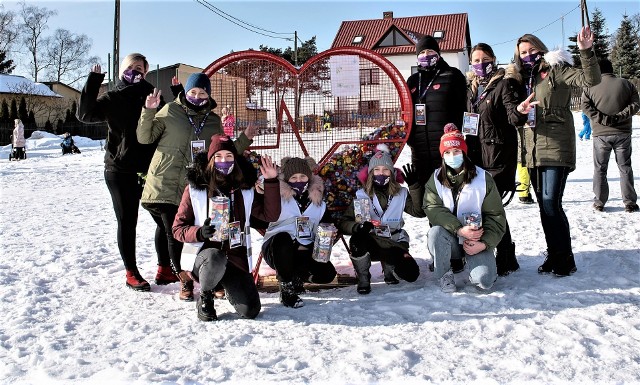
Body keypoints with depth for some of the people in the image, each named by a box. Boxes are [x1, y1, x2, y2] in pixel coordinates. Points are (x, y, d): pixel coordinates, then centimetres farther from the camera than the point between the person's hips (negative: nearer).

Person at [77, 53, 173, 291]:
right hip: (120, 171, -2)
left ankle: (164, 269, 15)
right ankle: (131, 273, 15)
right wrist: (93, 81, -16)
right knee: (127, 222, 4)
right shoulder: (112, 99, 4)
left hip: (149, 168, 2)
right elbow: (84, 114, -10)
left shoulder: (151, 95, 8)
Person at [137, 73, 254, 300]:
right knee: (172, 234, -2)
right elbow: (145, 138, 0)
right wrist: (149, 112, -13)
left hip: (191, 189, 2)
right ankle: (184, 280, 11)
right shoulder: (170, 111, 1)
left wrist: (244, 140, 7)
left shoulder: (214, 122, 11)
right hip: (163, 186, -2)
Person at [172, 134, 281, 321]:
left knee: (250, 311, -11)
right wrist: (200, 233, -23)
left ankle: (230, 287, 25)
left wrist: (271, 182, -8)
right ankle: (205, 296, -6)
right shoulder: (195, 189, -4)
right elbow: (178, 228, -3)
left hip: (235, 257, 3)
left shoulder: (245, 189, 5)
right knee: (215, 259, -40)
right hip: (204, 254, -3)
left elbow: (270, 215, -1)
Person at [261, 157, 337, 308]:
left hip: (305, 251, 4)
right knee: (283, 239, -38)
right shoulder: (278, 199, -8)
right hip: (276, 249, -4)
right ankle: (286, 289, -21)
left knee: (327, 273, -19)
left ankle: (296, 277, 13)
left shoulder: (319, 204, 8)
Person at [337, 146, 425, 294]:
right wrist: (358, 227, -30)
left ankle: (388, 265, 18)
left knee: (411, 274, -19)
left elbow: (419, 212, -12)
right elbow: (343, 222, -8)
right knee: (357, 240, -36)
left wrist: (414, 186, -19)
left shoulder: (401, 194, 2)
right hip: (371, 242, -2)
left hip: (395, 244, 2)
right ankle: (363, 279, -9)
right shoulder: (362, 195, -4)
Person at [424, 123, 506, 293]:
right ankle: (444, 274, -6)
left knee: (484, 281, -24)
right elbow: (432, 209, -14)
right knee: (435, 232, -34)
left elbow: (495, 215, -2)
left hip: (477, 241, -1)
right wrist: (459, 230, -26)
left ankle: (468, 263, 14)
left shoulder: (483, 178, -3)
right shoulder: (436, 179, 1)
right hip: (450, 239, 1)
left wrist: (484, 243, -15)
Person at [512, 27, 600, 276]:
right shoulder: (524, 80, 18)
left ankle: (565, 260, 0)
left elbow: (590, 79, -16)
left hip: (556, 146, -7)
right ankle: (554, 256, 19)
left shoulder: (555, 71, -1)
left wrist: (586, 51, -29)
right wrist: (520, 110, -1)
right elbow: (518, 117, 22)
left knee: (551, 204, -13)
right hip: (533, 150, 7)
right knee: (544, 206, 9)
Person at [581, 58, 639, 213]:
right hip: (623, 133, 1)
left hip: (601, 134, -1)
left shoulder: (591, 86, 0)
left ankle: (599, 203, 10)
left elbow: (585, 106, -12)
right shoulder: (626, 84, 3)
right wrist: (619, 117, -11)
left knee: (600, 168, 8)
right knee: (625, 168, 8)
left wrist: (602, 119, -14)